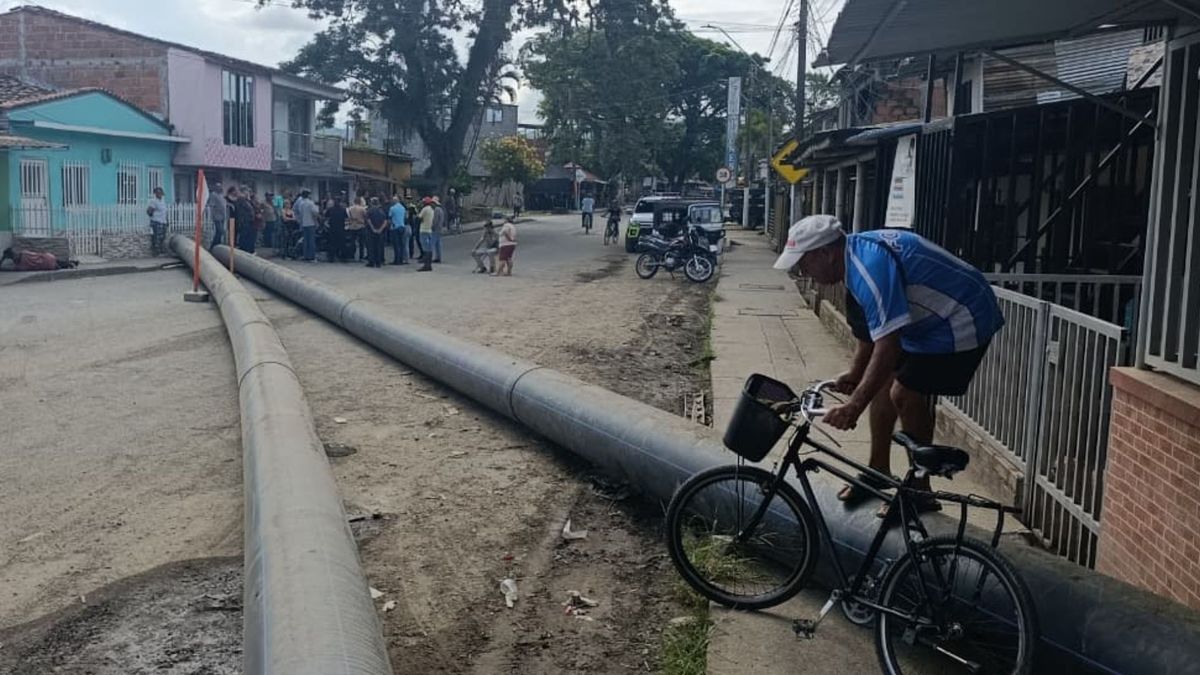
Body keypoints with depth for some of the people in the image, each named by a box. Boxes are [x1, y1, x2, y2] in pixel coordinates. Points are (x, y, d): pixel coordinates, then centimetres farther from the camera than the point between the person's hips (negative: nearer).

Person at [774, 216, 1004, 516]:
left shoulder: (871, 265, -31)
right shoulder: (857, 253, 1)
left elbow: (888, 343, -36)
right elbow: (875, 326, 14)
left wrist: (855, 406, -36)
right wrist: (856, 372, 12)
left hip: (960, 323, -10)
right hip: (930, 319, 10)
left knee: (905, 394, -11)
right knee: (884, 381, 11)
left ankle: (920, 493, 4)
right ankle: (879, 471, 23)